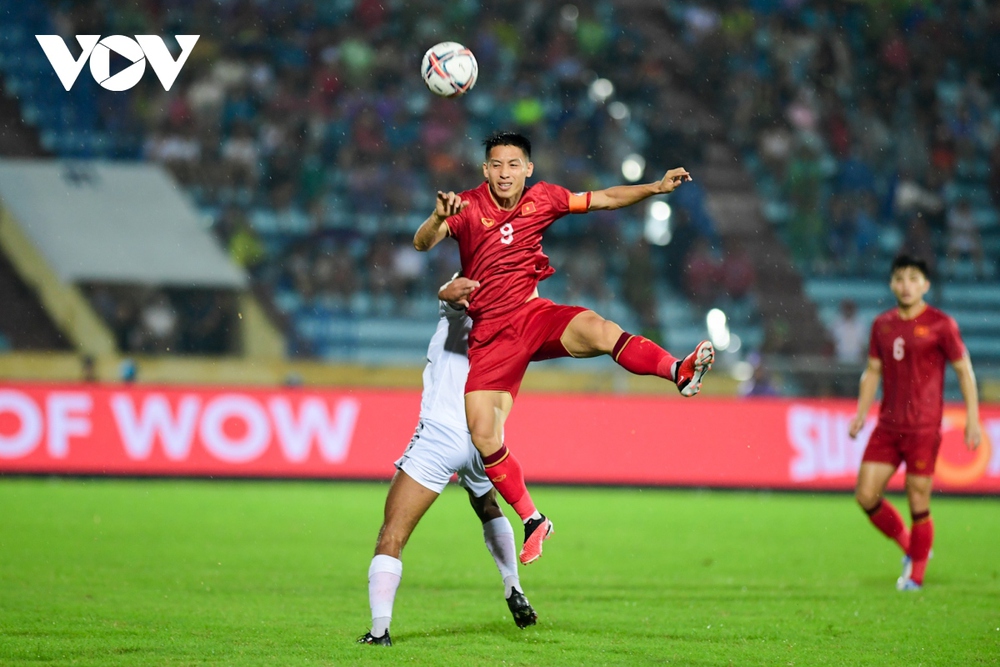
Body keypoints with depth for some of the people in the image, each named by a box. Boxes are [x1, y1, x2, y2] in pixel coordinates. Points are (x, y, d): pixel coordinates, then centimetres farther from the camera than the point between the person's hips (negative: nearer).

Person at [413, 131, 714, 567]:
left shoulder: (542, 199, 4)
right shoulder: (469, 207, -4)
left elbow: (605, 199, 12)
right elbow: (422, 243, -18)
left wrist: (656, 188, 2)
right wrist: (438, 218, -39)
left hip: (532, 314, 0)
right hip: (488, 333, 0)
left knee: (598, 330, -33)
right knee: (483, 436, -8)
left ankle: (680, 372, -44)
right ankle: (533, 521, 7)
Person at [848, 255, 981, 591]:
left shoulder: (940, 325, -5)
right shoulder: (882, 324, 9)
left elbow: (964, 370, -1)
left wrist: (972, 419, -7)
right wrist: (861, 412, 7)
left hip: (923, 428, -5)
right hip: (887, 425, 5)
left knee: (919, 505, -3)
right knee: (866, 495, -1)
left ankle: (916, 576, 13)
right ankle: (910, 548, 22)